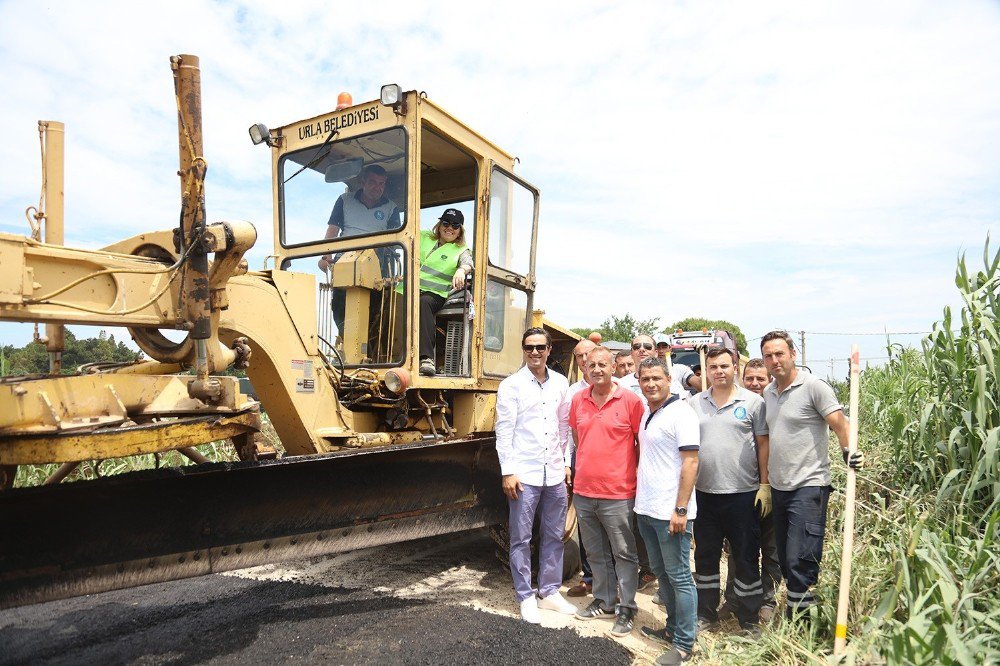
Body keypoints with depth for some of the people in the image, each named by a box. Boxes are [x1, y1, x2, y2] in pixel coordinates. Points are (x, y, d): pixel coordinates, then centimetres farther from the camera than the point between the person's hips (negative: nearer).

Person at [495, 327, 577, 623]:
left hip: (554, 473, 4)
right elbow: (503, 431, -7)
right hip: (524, 474, -4)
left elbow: (565, 426, 13)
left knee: (554, 536, 13)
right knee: (521, 539, 6)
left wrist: (567, 463, 11)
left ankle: (549, 592, 28)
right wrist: (508, 472, -11)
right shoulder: (511, 385, -6)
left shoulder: (560, 383, 7)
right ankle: (526, 597, 20)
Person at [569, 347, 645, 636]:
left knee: (624, 554, 9)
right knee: (596, 552, 18)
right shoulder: (578, 400, 4)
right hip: (583, 492, 5)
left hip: (617, 493, -5)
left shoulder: (630, 400, -9)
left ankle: (627, 609, 24)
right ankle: (603, 602, 35)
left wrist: (640, 476, -3)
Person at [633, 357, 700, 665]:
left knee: (679, 577, 3)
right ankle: (673, 628, 34)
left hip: (670, 512, -8)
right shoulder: (646, 411, 11)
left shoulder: (681, 412, -13)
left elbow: (691, 461, -17)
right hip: (646, 508, 8)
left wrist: (681, 509, -20)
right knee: (661, 572, 19)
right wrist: (642, 498, 15)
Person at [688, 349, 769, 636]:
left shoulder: (752, 402, -3)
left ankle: (750, 620, 24)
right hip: (704, 492, 3)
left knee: (746, 558, 8)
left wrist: (765, 485, -5)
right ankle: (706, 614, 29)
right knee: (705, 557, 14)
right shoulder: (695, 403, 5)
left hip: (743, 493, -3)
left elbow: (763, 445, -1)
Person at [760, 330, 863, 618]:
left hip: (808, 486, -7)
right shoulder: (767, 392, 10)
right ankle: (795, 615, 30)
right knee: (784, 559, 15)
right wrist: (764, 481, 17)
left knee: (801, 560, -6)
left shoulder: (814, 386, -9)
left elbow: (840, 423, -14)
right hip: (778, 487, 7)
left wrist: (848, 451, -32)